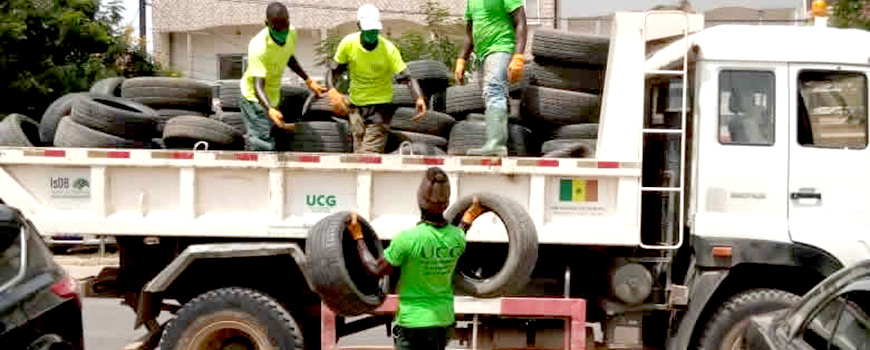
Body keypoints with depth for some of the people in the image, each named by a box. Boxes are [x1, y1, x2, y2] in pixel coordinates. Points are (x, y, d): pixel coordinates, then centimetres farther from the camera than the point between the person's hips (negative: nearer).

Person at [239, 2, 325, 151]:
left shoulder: (291, 32, -12)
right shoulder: (258, 47, -34)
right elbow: (258, 86, -38)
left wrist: (308, 81, 11)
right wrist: (270, 110, -56)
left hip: (273, 96, 7)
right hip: (255, 98, -7)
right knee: (264, 147, -11)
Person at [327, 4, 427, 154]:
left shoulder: (389, 50, -16)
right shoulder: (348, 44, -9)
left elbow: (407, 77, -20)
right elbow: (333, 71, -1)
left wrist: (419, 99, -40)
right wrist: (332, 91, -22)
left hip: (380, 106, -3)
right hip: (355, 106, 3)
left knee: (369, 155, -15)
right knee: (359, 152, 3)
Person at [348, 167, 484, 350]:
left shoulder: (407, 239, -22)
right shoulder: (457, 238, -7)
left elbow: (377, 269, -10)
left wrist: (358, 237, 3)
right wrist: (469, 219, 32)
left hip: (413, 320, -6)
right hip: (443, 319, 6)